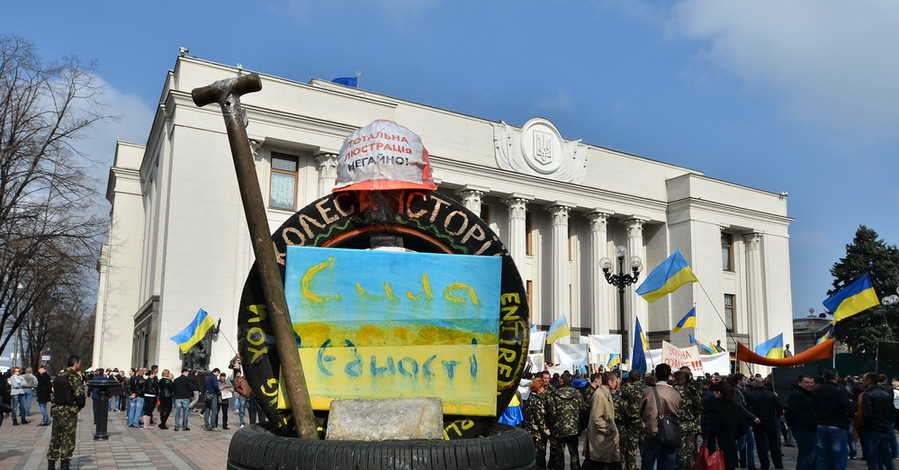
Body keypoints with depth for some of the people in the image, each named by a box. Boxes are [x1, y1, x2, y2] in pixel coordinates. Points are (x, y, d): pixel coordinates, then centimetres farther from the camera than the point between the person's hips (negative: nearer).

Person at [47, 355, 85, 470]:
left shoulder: (58, 375, 11)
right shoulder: (74, 376, -13)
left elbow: (55, 391, 15)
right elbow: (79, 393, -22)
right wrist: (81, 404, -5)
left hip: (56, 409, 7)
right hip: (69, 411, -7)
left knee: (55, 438, 14)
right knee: (68, 439, 2)